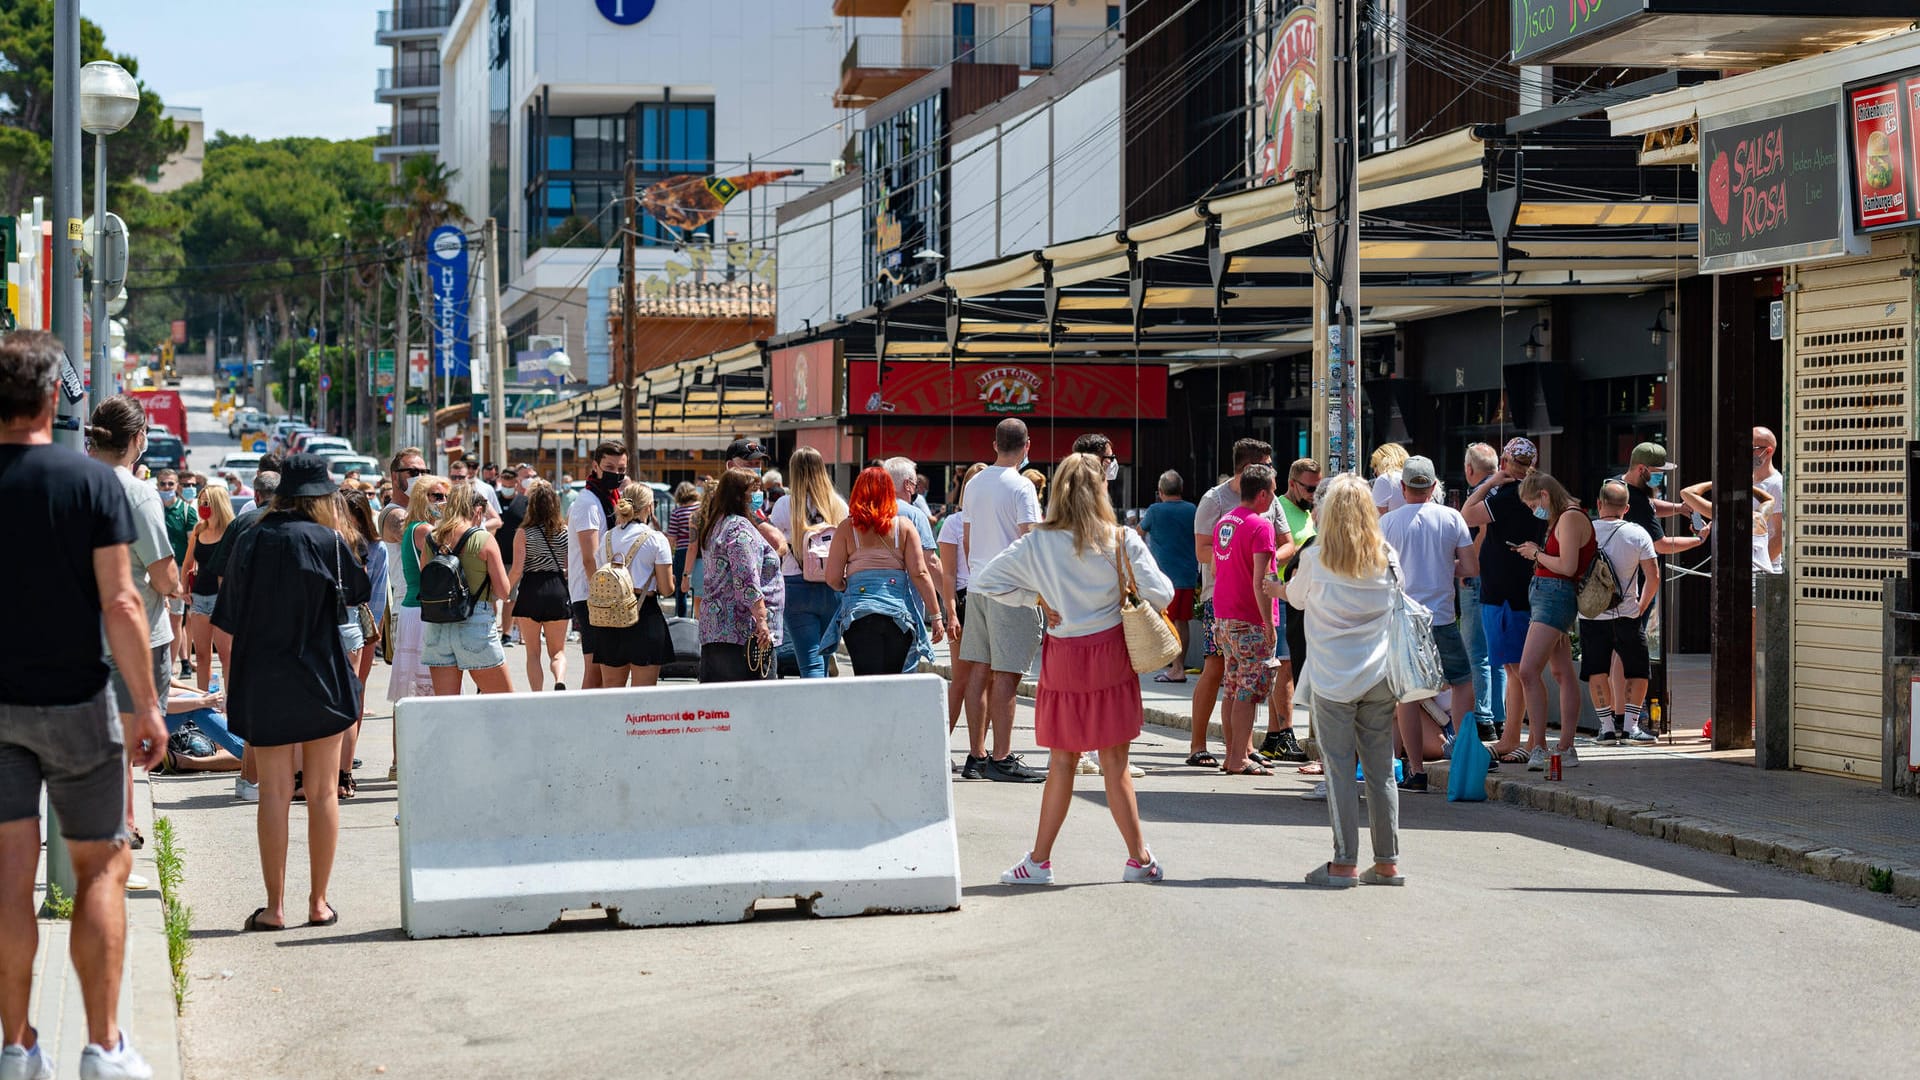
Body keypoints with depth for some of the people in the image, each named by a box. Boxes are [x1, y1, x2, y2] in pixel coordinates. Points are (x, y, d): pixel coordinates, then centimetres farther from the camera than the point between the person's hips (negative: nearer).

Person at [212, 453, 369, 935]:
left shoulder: (250, 543, 0)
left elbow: (229, 622, 2)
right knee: (323, 793, 7)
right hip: (320, 680, -2)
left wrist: (234, 683, 11)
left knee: (274, 793, 4)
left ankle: (275, 907, 3)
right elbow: (361, 591, 9)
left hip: (264, 683, 2)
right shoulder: (327, 541, -7)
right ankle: (318, 903, 9)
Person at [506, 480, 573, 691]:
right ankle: (560, 681, -18)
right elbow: (571, 567, 3)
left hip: (531, 590, -2)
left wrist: (507, 593, 5)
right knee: (558, 651, 11)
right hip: (558, 591, 2)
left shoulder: (523, 533, -5)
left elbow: (517, 570, -9)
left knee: (533, 653, 10)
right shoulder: (565, 531, 1)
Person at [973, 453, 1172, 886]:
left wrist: (1036, 599, 2)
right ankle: (1139, 859, 8)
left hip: (1063, 658, 1)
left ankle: (1039, 860, 13)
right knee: (1114, 761, 5)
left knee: (1062, 760, 10)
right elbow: (1161, 595, -7)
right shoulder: (1122, 541, -7)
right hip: (1111, 652, -1)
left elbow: (981, 582, -3)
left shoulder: (1037, 544, -4)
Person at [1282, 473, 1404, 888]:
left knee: (1340, 769, 0)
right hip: (1379, 677, 4)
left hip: (1334, 680, -3)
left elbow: (1296, 598, 10)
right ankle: (1387, 861, 12)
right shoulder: (1387, 558, 2)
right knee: (1381, 768, 9)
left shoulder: (1315, 558, -8)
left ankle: (1345, 863, -1)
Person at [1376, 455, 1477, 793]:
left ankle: (1416, 770, 2)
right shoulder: (1451, 518, 0)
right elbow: (1471, 568, 0)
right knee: (1462, 683, 16)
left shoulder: (1387, 522, -2)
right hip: (1442, 618, 0)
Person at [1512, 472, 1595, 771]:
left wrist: (1537, 554, -6)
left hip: (1555, 594, -11)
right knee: (1563, 673, 9)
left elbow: (1567, 567, -17)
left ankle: (1539, 747, -18)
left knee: (1528, 671, -17)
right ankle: (1566, 748, 11)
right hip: (1542, 594, 11)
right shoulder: (1561, 519, 20)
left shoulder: (1571, 518, -11)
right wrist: (1536, 554, 8)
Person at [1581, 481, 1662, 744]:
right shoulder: (1637, 534, -5)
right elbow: (1653, 577, -7)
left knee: (1596, 671, 10)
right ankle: (1630, 725, 3)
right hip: (1627, 614, -1)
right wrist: (1641, 608, 6)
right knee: (1638, 670, 10)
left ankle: (1607, 726, 7)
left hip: (1591, 615, 1)